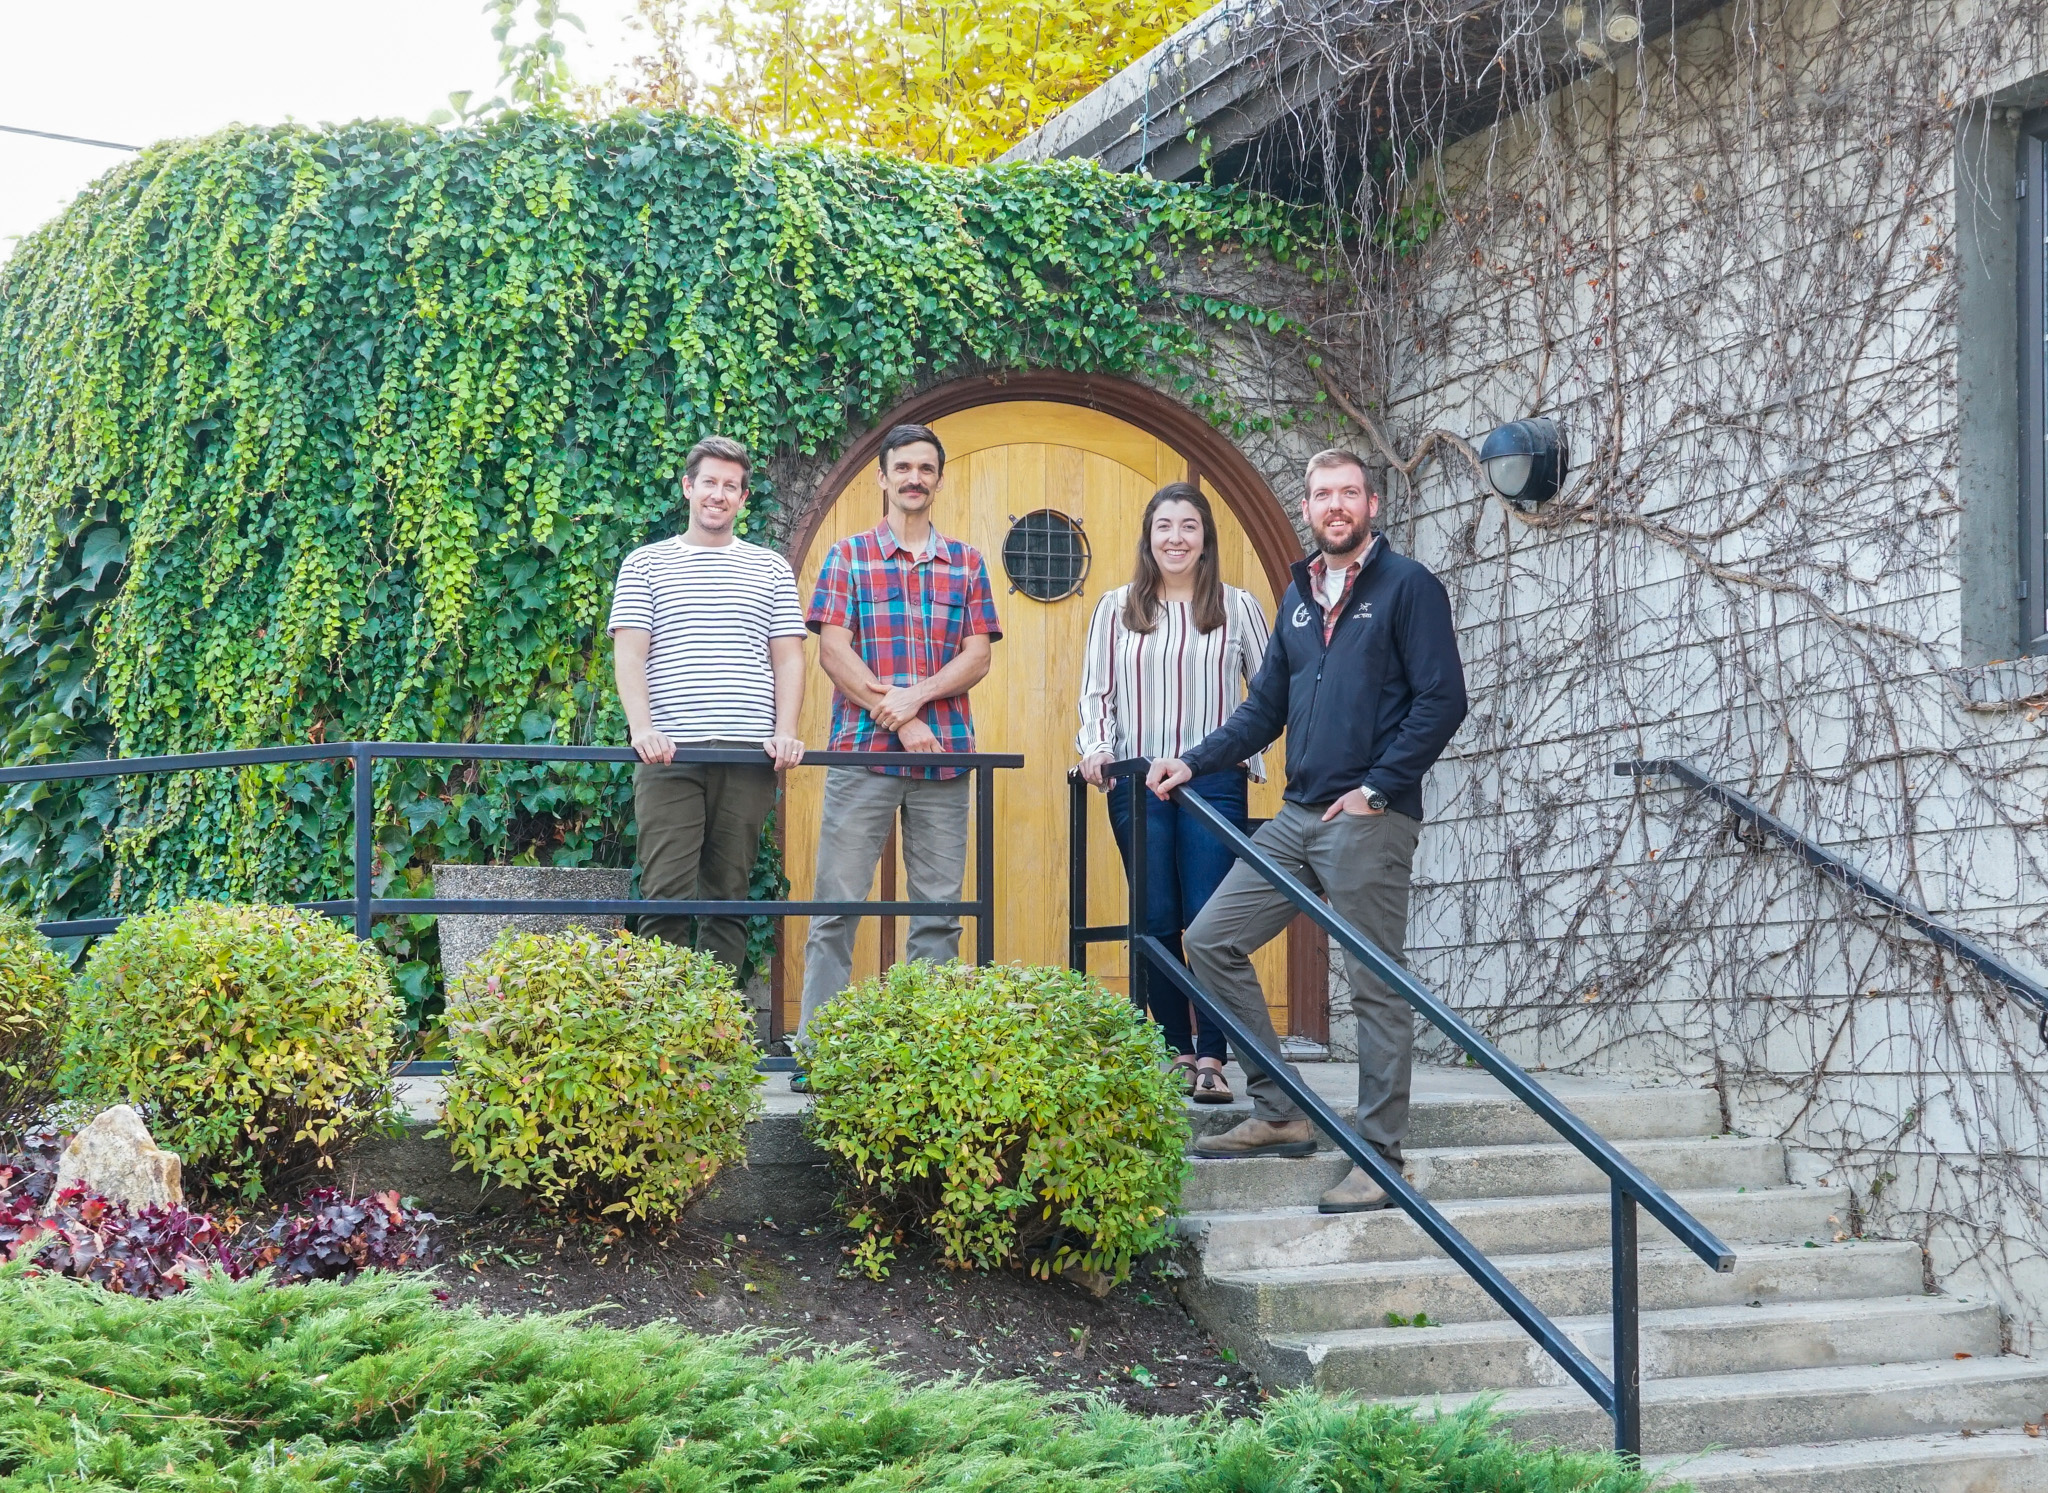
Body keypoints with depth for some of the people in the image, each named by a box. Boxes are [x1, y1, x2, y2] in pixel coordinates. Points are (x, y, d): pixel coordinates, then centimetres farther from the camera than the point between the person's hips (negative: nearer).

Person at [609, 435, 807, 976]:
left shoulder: (771, 568, 16)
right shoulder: (646, 564, 12)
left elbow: (788, 659, 11)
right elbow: (629, 654, 3)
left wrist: (785, 733, -4)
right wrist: (642, 728, -13)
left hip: (748, 756, 2)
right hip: (670, 755, -2)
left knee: (729, 896, 3)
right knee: (667, 895, -8)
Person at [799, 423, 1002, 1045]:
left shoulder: (966, 563, 14)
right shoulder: (848, 557, 8)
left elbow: (978, 655, 6)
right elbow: (833, 650, -1)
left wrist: (915, 695, -11)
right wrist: (896, 718, -10)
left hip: (945, 756, 3)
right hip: (862, 753, -2)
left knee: (939, 912, 4)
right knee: (837, 907, -4)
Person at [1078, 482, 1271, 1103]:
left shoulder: (1237, 607, 6)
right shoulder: (1116, 609, 10)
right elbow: (1096, 690, 10)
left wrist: (1247, 750, -2)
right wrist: (1096, 746, -6)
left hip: (1214, 781, -2)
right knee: (1156, 922, 3)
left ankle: (1211, 1058, -5)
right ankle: (1175, 1050, 12)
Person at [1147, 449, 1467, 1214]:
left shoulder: (1407, 586, -3)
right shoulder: (1299, 596, 17)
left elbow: (1441, 700, -10)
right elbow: (1266, 707, 20)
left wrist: (1378, 788, -14)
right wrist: (1195, 762, 8)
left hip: (1369, 821, -7)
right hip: (1296, 816, 8)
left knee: (1377, 987, -2)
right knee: (1211, 941, 4)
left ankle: (1379, 1157, 6)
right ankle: (1278, 1113, 12)